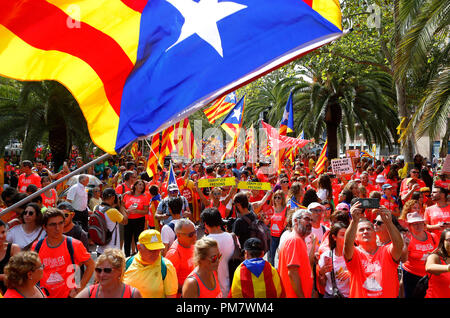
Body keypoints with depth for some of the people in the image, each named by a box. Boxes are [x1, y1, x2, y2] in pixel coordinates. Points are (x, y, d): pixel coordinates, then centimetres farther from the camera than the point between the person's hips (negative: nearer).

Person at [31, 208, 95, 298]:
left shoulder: (74, 245, -11)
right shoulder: (36, 246, -3)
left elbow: (91, 265, -5)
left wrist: (80, 288, -9)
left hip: (68, 295, -2)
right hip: (45, 295, 2)